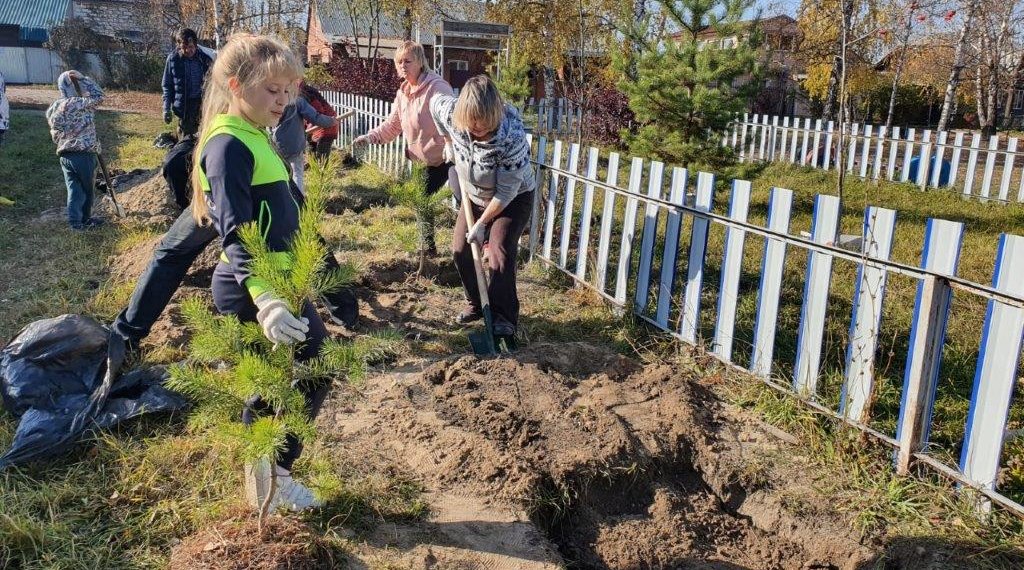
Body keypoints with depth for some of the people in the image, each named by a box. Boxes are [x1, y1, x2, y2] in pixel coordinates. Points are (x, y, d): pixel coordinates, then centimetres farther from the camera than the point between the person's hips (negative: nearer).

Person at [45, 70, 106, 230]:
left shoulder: (52, 109, 10)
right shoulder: (78, 104, -14)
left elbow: (55, 134, 14)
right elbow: (99, 96, -9)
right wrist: (82, 78, -7)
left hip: (65, 155, 6)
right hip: (84, 154, -6)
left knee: (74, 189, 9)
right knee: (88, 188, 12)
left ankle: (75, 221, 8)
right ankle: (85, 219, 24)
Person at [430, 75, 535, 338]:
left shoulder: (512, 137, -38)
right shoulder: (452, 113, -26)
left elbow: (506, 192, -30)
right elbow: (435, 102, 1)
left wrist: (481, 224, -22)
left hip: (513, 199, -5)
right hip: (475, 196, 6)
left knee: (500, 252, -18)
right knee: (461, 250, 5)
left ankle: (504, 316, -5)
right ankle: (477, 304, 25)